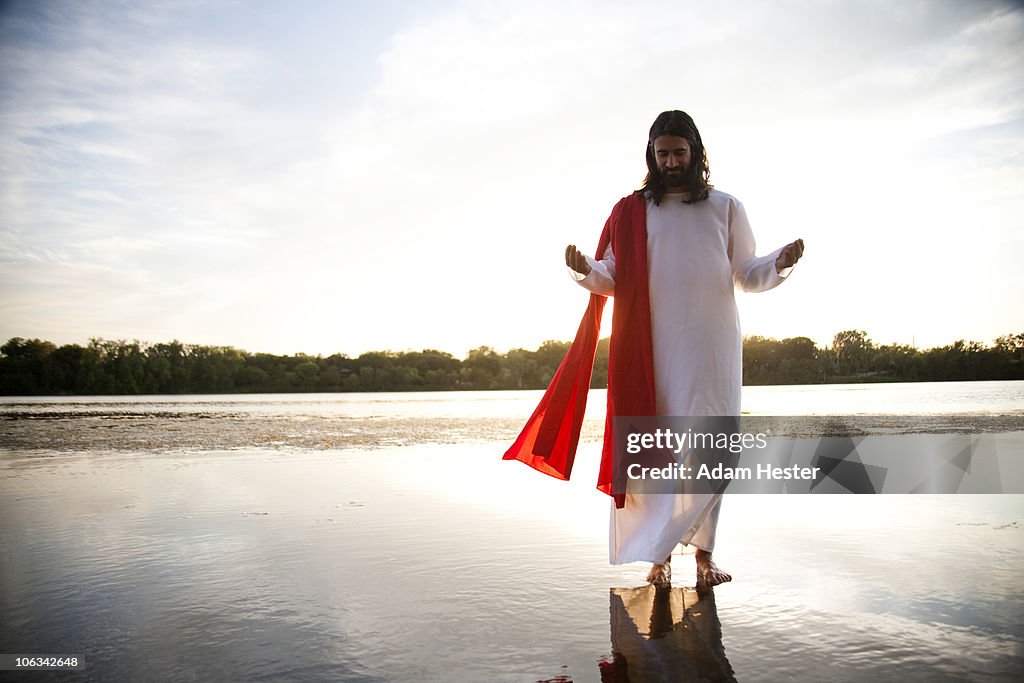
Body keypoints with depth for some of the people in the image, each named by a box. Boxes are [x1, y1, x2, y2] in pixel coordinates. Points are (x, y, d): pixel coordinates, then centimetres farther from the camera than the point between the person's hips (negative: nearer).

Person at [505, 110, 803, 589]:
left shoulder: (725, 208, 11)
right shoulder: (631, 212, 10)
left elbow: (748, 276, 9)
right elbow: (612, 280, 5)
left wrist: (779, 262, -11)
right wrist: (585, 270, -16)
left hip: (712, 349, 1)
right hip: (653, 349, 0)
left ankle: (704, 551, 10)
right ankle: (659, 556, 8)